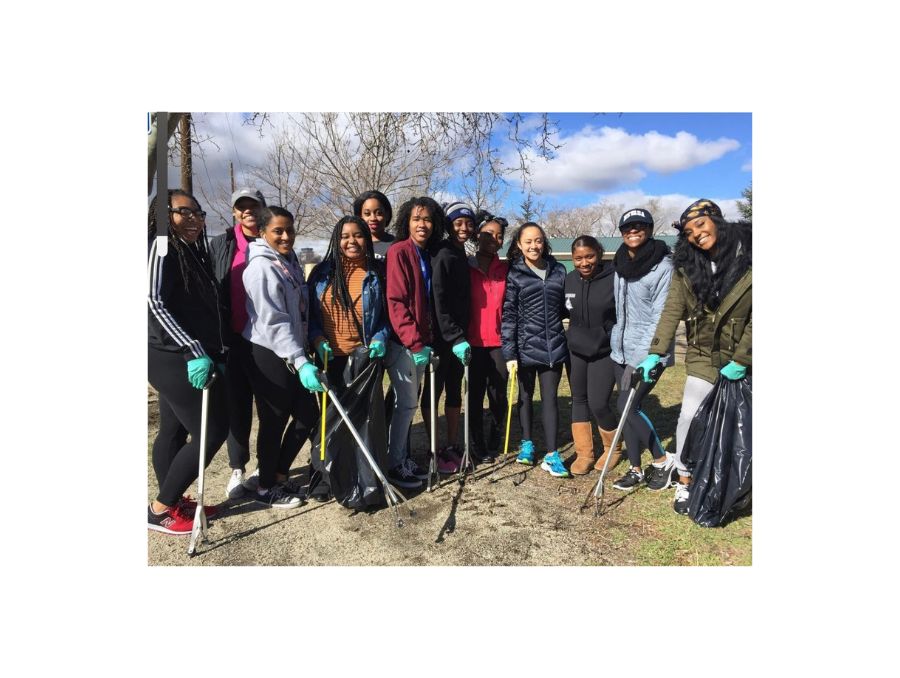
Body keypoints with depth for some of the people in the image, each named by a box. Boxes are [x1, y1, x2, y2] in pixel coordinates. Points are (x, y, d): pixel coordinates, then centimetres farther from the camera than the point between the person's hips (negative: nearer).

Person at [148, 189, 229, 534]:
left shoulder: (192, 251, 16)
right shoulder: (161, 247, -10)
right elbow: (155, 303, -19)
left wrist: (215, 351, 14)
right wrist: (194, 351, -25)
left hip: (179, 359, 9)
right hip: (174, 359, -9)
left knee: (174, 431, 14)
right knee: (213, 430, -6)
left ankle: (173, 502, 26)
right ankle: (159, 509, 6)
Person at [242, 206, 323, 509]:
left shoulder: (290, 260, 13)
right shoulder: (262, 267, -15)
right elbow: (273, 321, -23)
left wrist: (303, 353, 14)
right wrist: (300, 362, -29)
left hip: (291, 353, 9)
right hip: (269, 355, -9)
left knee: (308, 413, 12)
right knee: (274, 421, 3)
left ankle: (277, 475, 29)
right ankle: (265, 487, 23)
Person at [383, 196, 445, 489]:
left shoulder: (428, 255, 13)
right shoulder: (399, 251, -10)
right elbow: (396, 302, -17)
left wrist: (425, 340, 8)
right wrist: (415, 342, -19)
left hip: (420, 341, 7)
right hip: (402, 342, -7)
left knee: (409, 402, 13)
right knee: (407, 403, -3)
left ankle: (404, 458, 25)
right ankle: (395, 465, 11)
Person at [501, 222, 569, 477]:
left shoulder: (558, 270, 6)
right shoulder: (514, 274, -3)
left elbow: (565, 305, 15)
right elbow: (508, 315, -7)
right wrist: (509, 353, -12)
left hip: (553, 346, 2)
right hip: (526, 346, -1)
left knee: (549, 397, 3)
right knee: (526, 395, 14)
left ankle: (551, 455, 8)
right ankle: (527, 444, 31)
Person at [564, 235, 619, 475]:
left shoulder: (614, 278, -14)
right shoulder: (569, 280, -1)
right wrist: (569, 336, 5)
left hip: (605, 352, -4)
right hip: (575, 350, 4)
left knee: (598, 404, -7)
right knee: (579, 400, 9)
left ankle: (612, 448, 21)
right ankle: (583, 453, 22)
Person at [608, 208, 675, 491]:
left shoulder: (663, 265, -11)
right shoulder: (620, 262, 10)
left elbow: (661, 315, -16)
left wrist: (648, 356, -21)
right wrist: (619, 337, 15)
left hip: (647, 352, -7)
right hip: (621, 348, 7)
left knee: (627, 406, -9)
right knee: (627, 408, 9)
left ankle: (662, 460, 13)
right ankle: (636, 468, 22)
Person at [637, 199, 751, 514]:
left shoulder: (747, 255, -12)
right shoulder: (686, 266, -3)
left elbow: (753, 316, -13)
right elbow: (671, 311, -9)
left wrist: (742, 359, -16)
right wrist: (656, 352, -19)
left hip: (744, 359, -1)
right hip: (704, 357, 2)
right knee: (690, 417, -3)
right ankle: (684, 483, 14)